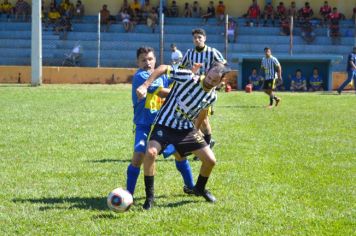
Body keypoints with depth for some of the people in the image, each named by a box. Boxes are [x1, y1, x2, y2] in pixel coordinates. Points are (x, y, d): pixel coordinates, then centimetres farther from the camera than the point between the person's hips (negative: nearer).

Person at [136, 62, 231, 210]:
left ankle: (200, 189, 32)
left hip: (187, 129, 5)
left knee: (210, 160, 0)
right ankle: (149, 197, -13)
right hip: (164, 124, -5)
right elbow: (164, 68, -17)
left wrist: (196, 129, 25)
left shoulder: (212, 96, -3)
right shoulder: (189, 78, -21)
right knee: (150, 153, -29)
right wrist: (145, 86, -26)